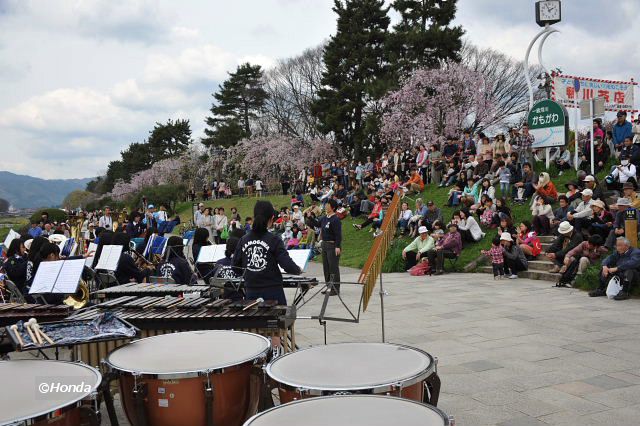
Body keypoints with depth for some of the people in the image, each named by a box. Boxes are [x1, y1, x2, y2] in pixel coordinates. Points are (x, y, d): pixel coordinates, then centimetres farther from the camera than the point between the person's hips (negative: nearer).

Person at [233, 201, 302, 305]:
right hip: (272, 291, -4)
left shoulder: (243, 240, 0)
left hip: (251, 291, 4)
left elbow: (236, 264, 5)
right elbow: (287, 264, -16)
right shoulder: (274, 240, -12)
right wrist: (298, 270, 4)